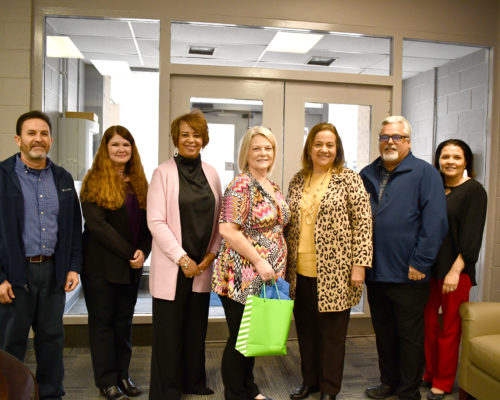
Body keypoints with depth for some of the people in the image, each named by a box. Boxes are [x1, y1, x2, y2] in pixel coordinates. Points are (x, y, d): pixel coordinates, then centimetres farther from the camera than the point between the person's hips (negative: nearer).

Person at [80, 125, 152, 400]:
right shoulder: (94, 181, -5)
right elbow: (97, 224, -14)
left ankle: (123, 375, 24)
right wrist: (129, 252, -16)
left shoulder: (138, 182, 10)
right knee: (102, 321, 5)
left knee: (124, 321, 12)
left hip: (131, 265, 5)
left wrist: (143, 251, -10)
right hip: (101, 265, -5)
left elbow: (148, 222, 7)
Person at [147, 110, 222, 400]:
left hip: (202, 265, 4)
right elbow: (156, 222, -10)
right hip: (172, 267, -4)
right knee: (169, 330, 5)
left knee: (197, 327, 13)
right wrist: (183, 259, -13)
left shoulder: (211, 173, 7)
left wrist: (211, 254, -2)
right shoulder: (164, 172, -5)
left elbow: (219, 219, 9)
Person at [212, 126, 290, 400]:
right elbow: (227, 230, -22)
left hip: (265, 278, 8)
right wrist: (259, 262, -20)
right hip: (241, 277, -8)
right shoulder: (241, 186, -15)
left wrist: (276, 268, 12)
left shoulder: (272, 187, 12)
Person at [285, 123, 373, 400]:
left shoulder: (349, 180, -3)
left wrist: (359, 264, -13)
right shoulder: (297, 181, 10)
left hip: (333, 273, -4)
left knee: (332, 331, 7)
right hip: (301, 273, 5)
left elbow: (363, 223, -7)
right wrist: (286, 263, 11)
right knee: (306, 328, 14)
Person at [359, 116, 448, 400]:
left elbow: (435, 222, -11)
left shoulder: (424, 173, -4)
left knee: (410, 335, 7)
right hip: (375, 272, 5)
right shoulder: (367, 175, 11)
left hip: (408, 273, -5)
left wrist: (419, 263, -15)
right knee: (383, 331, 17)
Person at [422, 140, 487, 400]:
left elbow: (471, 234, -11)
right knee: (428, 324, 10)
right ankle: (429, 374, 27)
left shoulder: (474, 190, -5)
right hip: (429, 267, 5)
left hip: (455, 269, -5)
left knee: (450, 329, 5)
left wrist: (456, 270, -18)